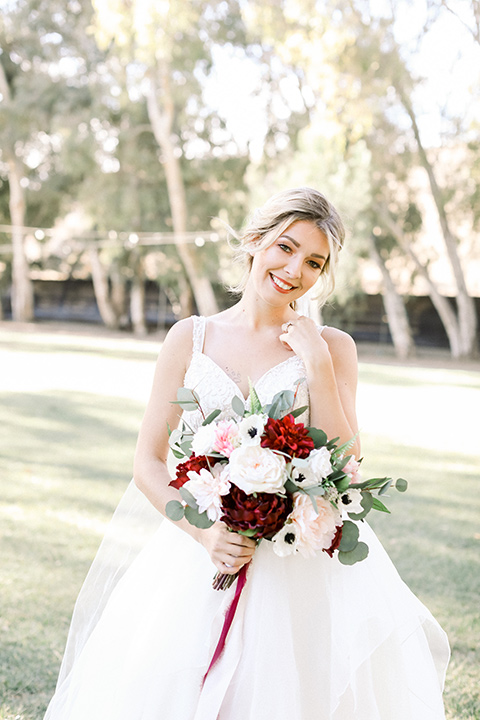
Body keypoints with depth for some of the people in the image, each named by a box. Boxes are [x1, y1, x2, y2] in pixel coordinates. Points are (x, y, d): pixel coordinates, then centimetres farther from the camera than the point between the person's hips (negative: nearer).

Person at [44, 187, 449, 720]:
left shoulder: (333, 348, 3)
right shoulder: (189, 339, 5)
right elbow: (148, 464, 2)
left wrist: (317, 364, -11)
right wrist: (206, 533, -13)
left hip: (301, 569, -1)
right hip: (197, 557, 1)